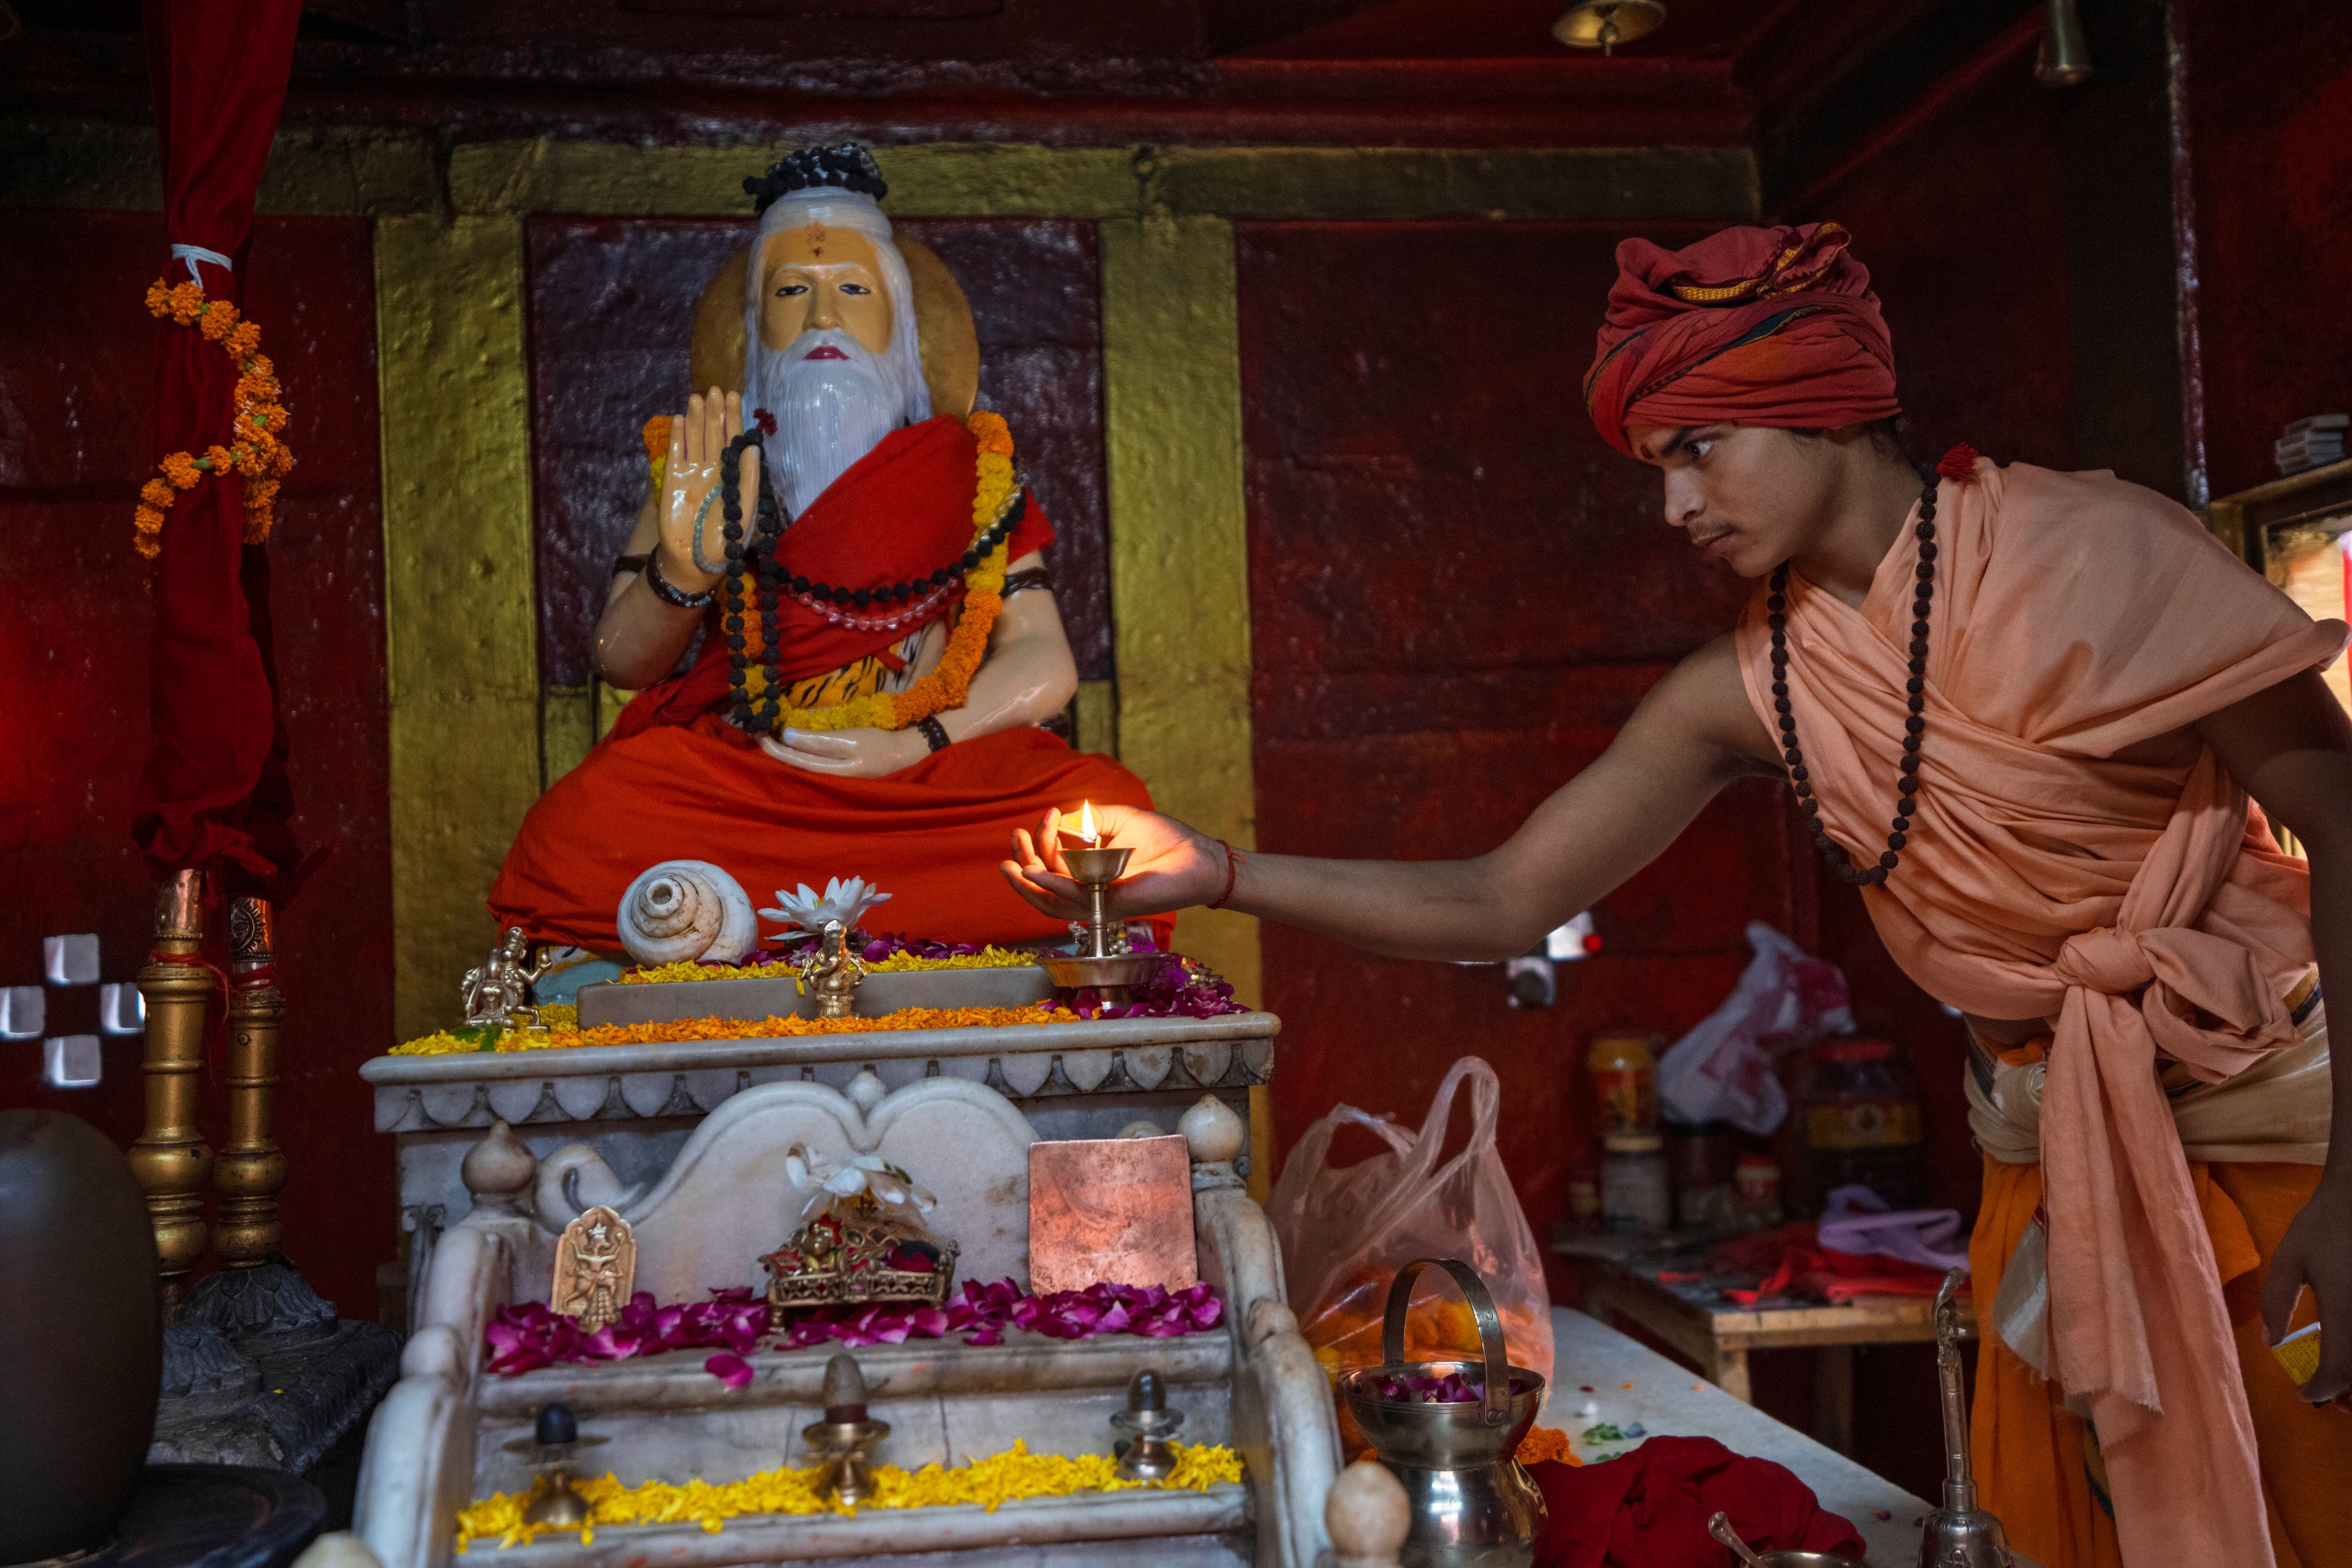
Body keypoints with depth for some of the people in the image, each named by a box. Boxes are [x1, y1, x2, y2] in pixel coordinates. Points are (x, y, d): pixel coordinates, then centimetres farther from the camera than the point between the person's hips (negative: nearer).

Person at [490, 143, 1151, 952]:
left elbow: (1046, 666, 5)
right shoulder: (705, 473, 16)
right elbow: (620, 660, 7)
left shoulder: (961, 466, 13)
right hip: (734, 779, 0)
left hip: (932, 782, 0)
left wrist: (914, 744, -12)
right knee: (577, 832, -31)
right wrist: (684, 571, -15)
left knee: (1110, 811, -30)